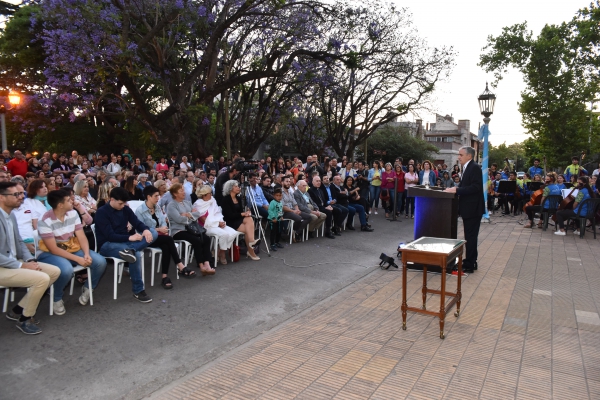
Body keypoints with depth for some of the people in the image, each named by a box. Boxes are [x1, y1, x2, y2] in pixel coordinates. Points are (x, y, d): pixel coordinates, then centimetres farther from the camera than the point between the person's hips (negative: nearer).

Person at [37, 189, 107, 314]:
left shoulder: (73, 213, -3)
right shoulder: (45, 221, -20)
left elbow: (82, 237, -5)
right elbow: (53, 249, -22)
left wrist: (87, 254, -23)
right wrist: (77, 259, -27)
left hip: (72, 249, 6)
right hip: (50, 253, -5)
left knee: (100, 262, -15)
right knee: (66, 270, -38)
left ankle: (87, 289, 12)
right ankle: (57, 299, -7)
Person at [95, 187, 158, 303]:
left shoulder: (125, 209, 7)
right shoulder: (102, 212, -12)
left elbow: (137, 223, 3)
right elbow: (110, 236, -20)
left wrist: (145, 230, -21)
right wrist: (129, 237, -30)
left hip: (124, 241, 7)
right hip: (107, 245, -7)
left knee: (153, 233, -15)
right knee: (136, 254, -35)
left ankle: (130, 250, -38)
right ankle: (138, 291, -22)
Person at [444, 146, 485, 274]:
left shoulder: (475, 168, -15)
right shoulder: (466, 168, 14)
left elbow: (476, 187, -24)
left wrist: (457, 190, -25)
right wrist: (455, 189, 0)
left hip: (473, 209, -10)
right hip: (467, 209, 10)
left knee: (471, 237, -2)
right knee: (469, 237, 17)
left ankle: (469, 265, 5)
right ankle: (470, 261, 27)